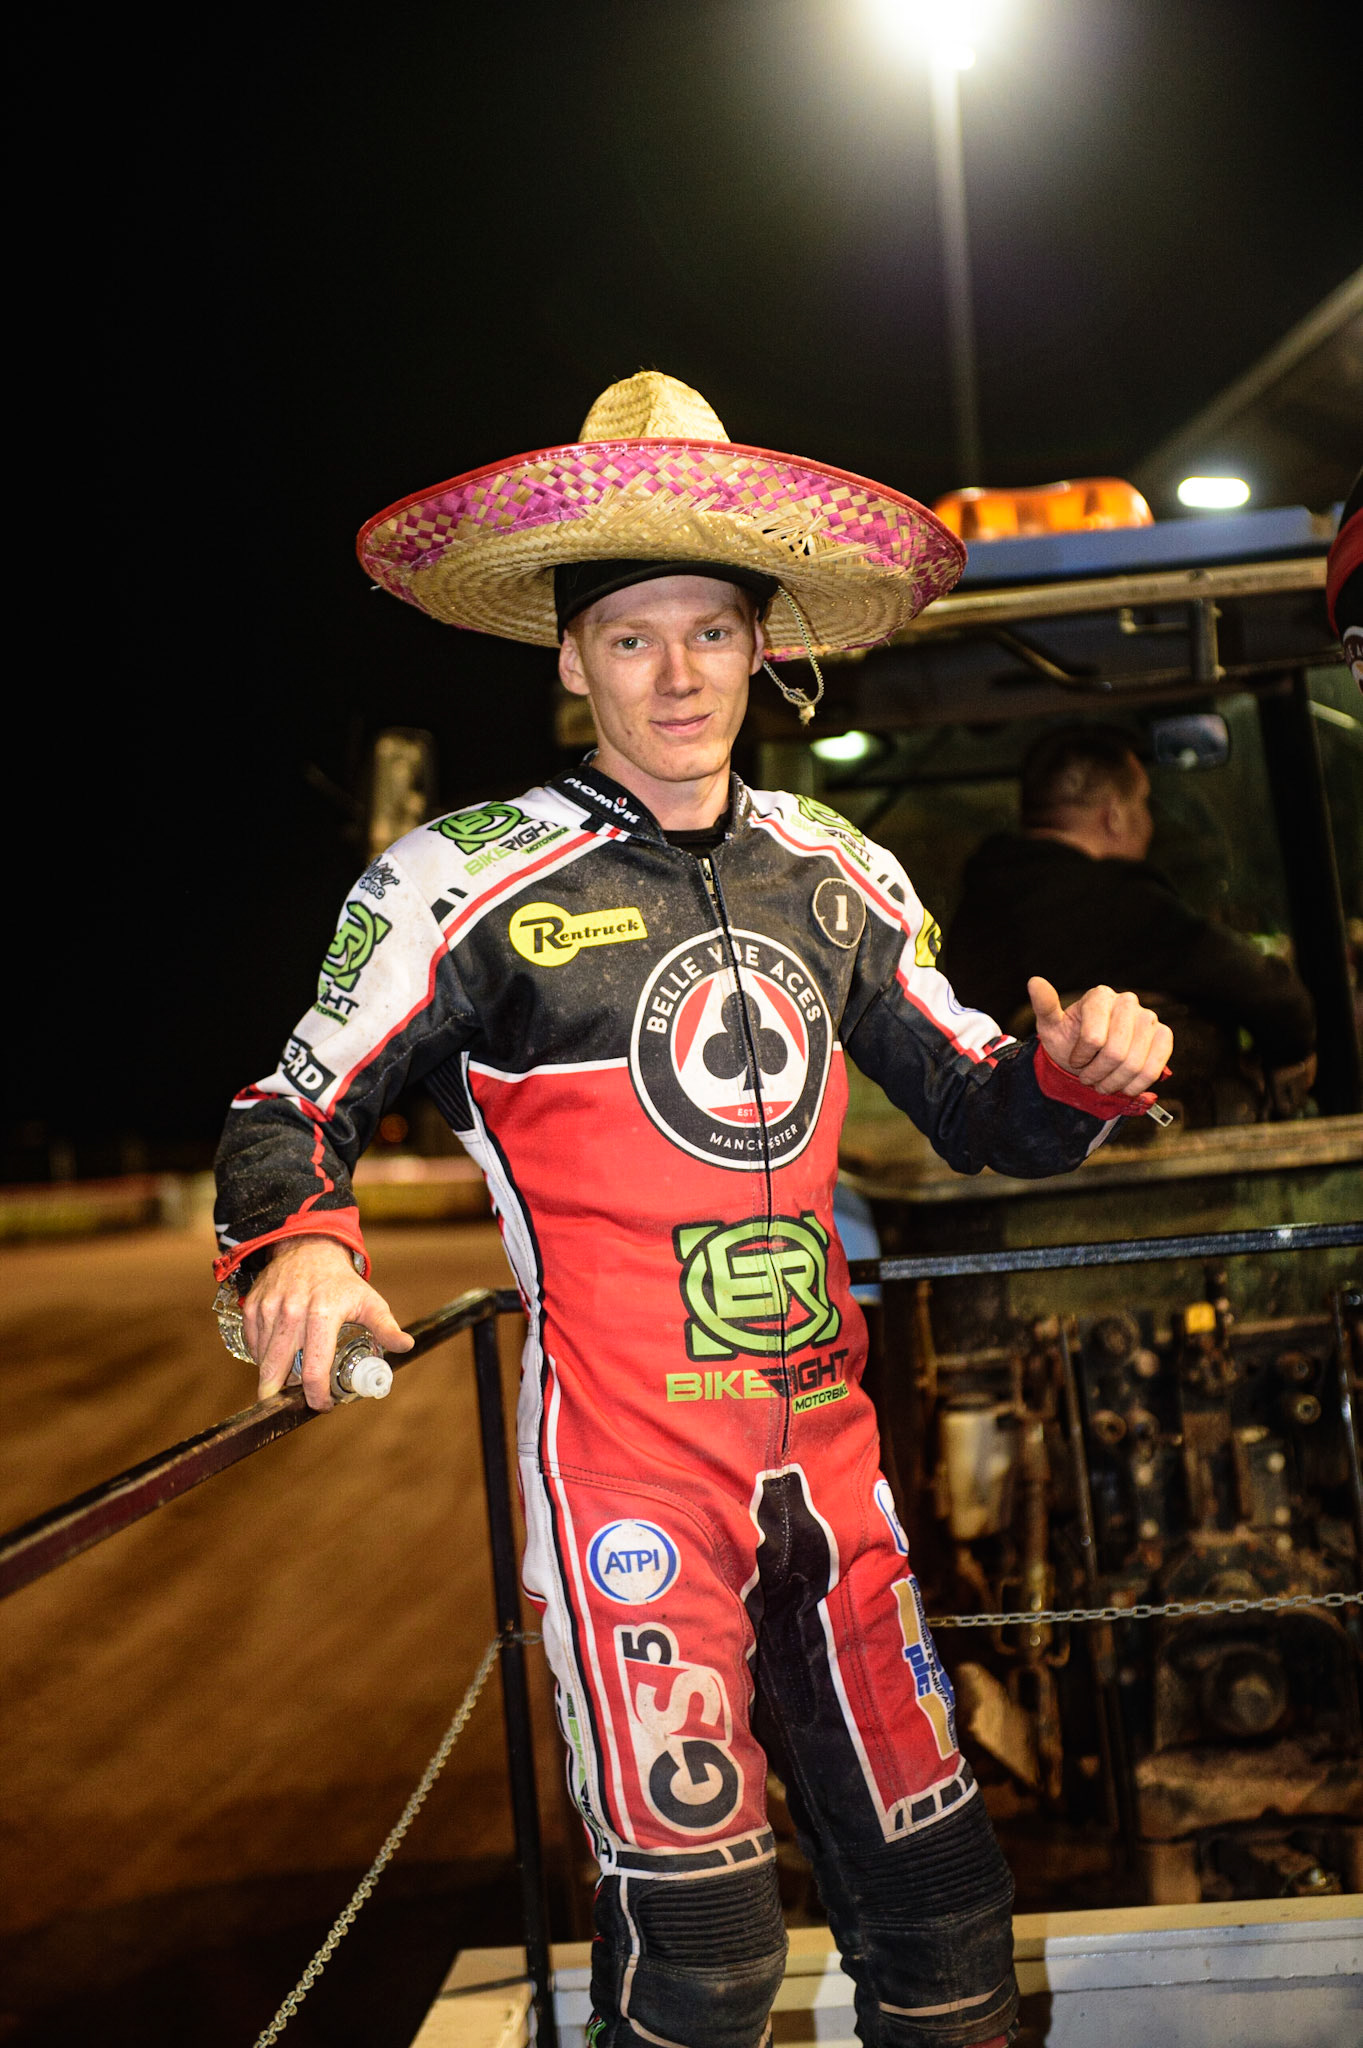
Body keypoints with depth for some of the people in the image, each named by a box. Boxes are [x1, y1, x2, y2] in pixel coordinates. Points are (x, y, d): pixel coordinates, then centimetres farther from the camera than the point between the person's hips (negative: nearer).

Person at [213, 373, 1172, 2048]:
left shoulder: (837, 876, 9)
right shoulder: (470, 881, -6)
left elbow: (978, 1116, 17)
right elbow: (295, 1111, -2)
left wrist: (1082, 1075, -5)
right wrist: (297, 1242, -24)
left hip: (828, 1451, 5)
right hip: (629, 1464, -5)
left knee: (936, 1897, 14)